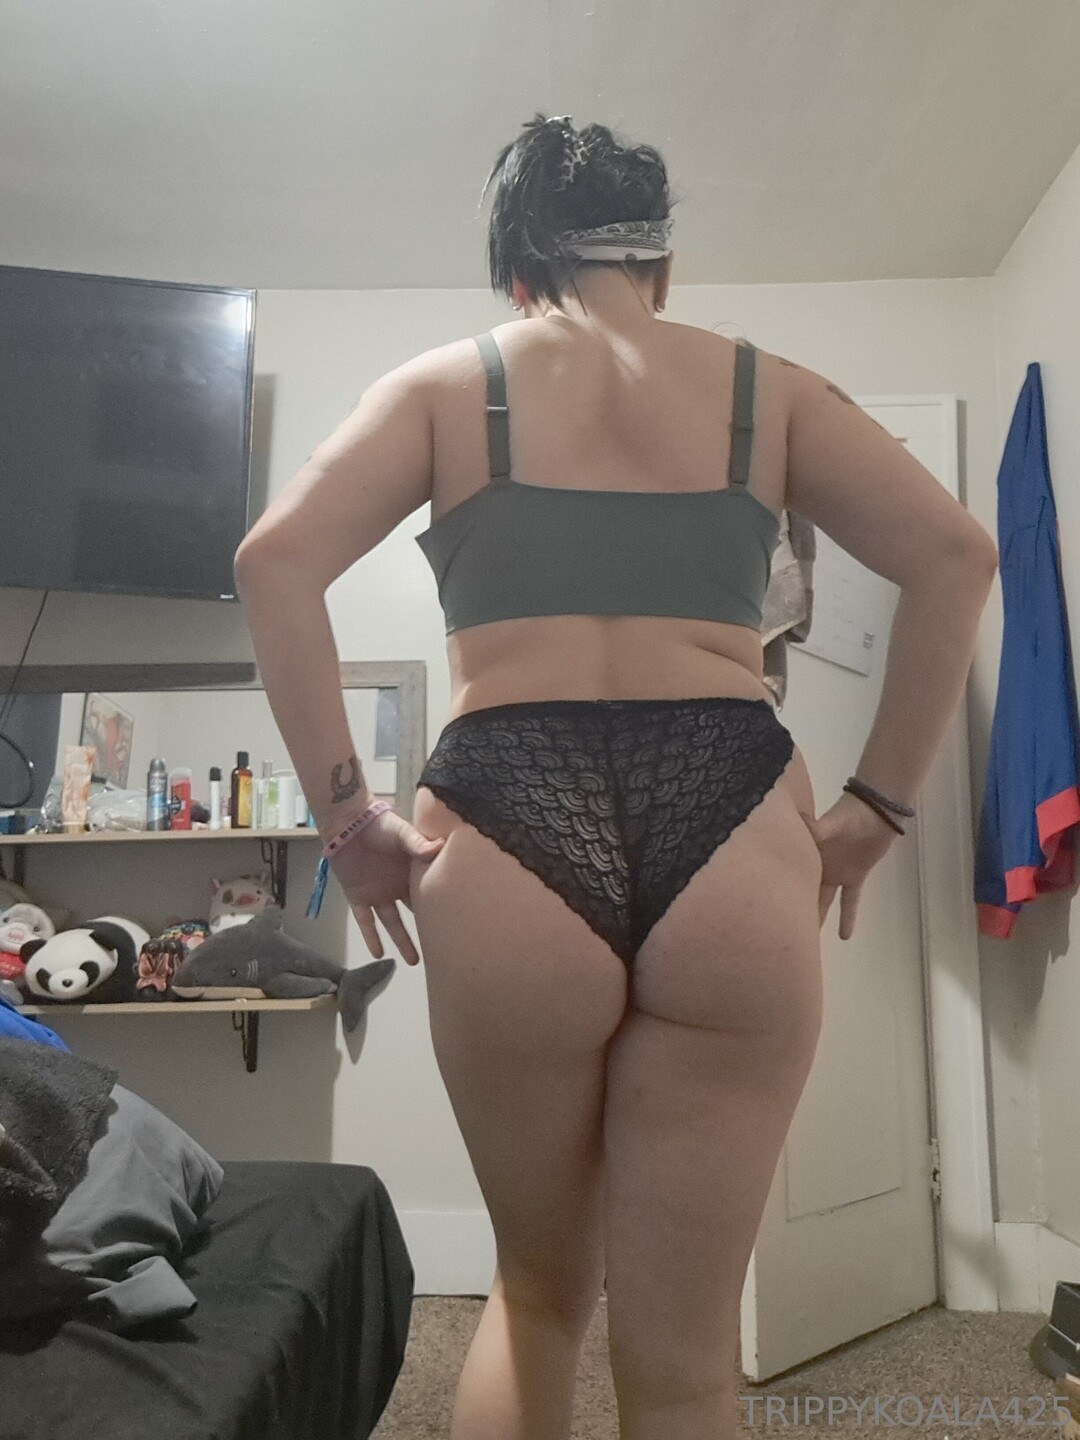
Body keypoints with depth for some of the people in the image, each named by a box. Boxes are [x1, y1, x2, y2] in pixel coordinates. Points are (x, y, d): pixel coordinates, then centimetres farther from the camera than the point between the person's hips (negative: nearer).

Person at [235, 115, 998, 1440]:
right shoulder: (766, 387, 16)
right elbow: (955, 555, 6)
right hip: (730, 826, 0)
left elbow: (277, 558, -1)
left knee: (538, 1293, 25)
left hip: (507, 831, 1)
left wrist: (345, 817, 1)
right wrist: (875, 807, 8)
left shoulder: (447, 383, 14)